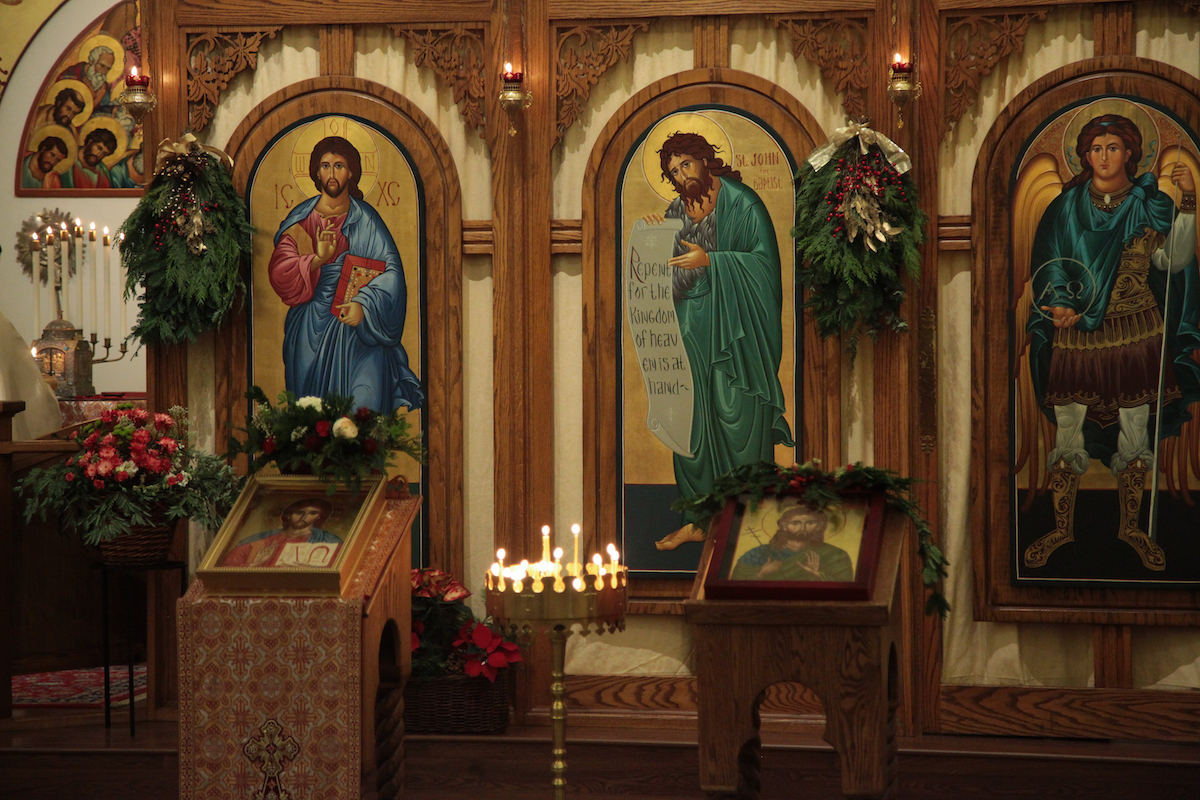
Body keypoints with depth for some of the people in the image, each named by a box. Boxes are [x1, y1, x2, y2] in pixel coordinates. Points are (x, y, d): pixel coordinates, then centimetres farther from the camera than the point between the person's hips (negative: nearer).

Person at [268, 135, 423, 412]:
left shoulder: (365, 219, 5)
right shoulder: (300, 219, 7)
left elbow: (391, 271, -4)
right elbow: (279, 272, -1)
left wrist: (363, 304, -20)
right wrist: (317, 259, -17)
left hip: (355, 323, -1)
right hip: (310, 332, 1)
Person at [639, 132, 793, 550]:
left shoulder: (742, 204, -5)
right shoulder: (677, 210, 12)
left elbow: (764, 261, -11)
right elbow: (666, 275, 15)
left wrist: (709, 260, -18)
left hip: (735, 331, -6)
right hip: (692, 327, 6)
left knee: (738, 421, -4)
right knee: (692, 421, 5)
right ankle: (699, 518, 13)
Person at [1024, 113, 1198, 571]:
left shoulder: (1150, 206, 2)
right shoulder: (1067, 206, 4)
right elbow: (1050, 267, 7)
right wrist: (1061, 305, -12)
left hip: (1136, 337, 0)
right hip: (1077, 336, 0)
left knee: (1136, 435, 6)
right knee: (1069, 436, 2)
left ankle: (1130, 526, 22)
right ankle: (1062, 527, 15)